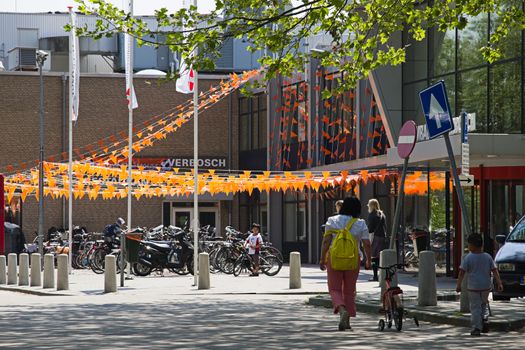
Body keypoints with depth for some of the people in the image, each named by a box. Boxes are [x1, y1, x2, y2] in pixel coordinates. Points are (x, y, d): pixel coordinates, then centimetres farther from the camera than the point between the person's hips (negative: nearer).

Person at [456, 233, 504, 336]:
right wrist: (499, 283, 0)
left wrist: (458, 285, -5)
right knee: (483, 304, 22)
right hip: (486, 286, 3)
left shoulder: (468, 257, -7)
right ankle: (482, 320, 2)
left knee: (475, 307, 2)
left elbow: (462, 272, -9)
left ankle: (476, 328, 0)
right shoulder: (487, 257, 3)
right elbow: (494, 271, 0)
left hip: (473, 287, -3)